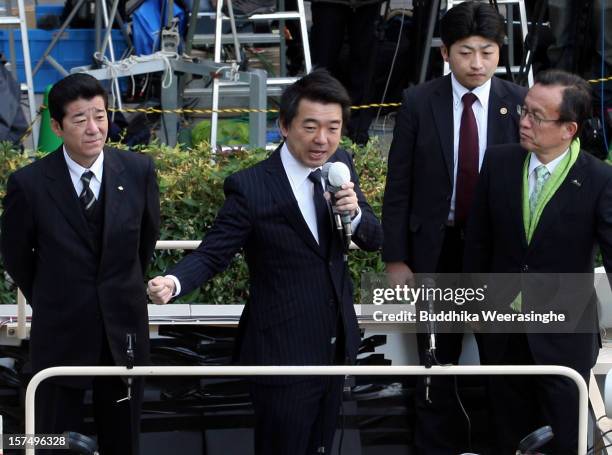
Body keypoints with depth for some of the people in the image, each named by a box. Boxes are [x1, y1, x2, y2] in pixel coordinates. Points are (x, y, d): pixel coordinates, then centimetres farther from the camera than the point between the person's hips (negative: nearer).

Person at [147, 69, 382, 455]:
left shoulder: (341, 165, 0)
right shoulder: (250, 188, -17)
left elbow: (374, 240, 3)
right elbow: (212, 255, -14)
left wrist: (354, 212, -20)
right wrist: (174, 282, -34)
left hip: (336, 345, 6)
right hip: (282, 351, -6)